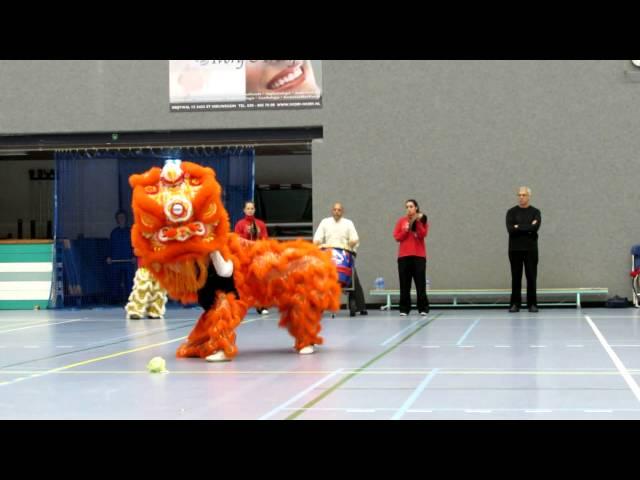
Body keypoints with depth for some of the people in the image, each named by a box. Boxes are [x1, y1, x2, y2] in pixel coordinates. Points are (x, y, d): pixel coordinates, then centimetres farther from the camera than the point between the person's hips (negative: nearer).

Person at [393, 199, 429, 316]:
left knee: (420, 283, -2)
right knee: (405, 284, 1)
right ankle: (404, 309, 3)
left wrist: (418, 222, -16)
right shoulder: (401, 221, 8)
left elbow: (423, 235, -10)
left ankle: (423, 308, 2)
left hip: (419, 255, -1)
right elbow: (397, 237, 3)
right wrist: (406, 230, -11)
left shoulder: (422, 220, 6)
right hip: (404, 256, 1)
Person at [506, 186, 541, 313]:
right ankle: (515, 304, 7)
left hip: (530, 249, 0)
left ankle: (532, 304, 6)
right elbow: (510, 229, -10)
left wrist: (519, 227, -11)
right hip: (515, 249, 0)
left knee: (531, 277, 0)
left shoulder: (535, 212, 4)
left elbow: (535, 228, -14)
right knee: (516, 277, 3)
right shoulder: (512, 212, 5)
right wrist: (528, 228, -12)